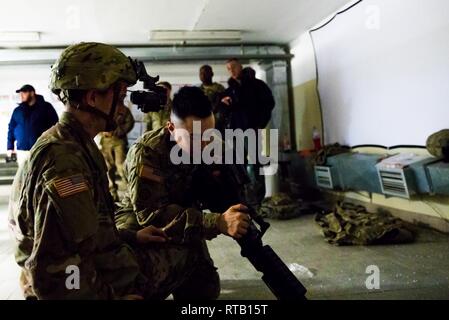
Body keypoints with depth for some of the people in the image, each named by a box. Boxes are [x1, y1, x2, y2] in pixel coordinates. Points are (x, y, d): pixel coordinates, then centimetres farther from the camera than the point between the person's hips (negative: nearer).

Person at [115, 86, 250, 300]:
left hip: (184, 218, 5)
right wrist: (218, 223, -51)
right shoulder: (146, 154, -32)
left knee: (205, 288, 6)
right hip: (140, 221, -4)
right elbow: (152, 214, -40)